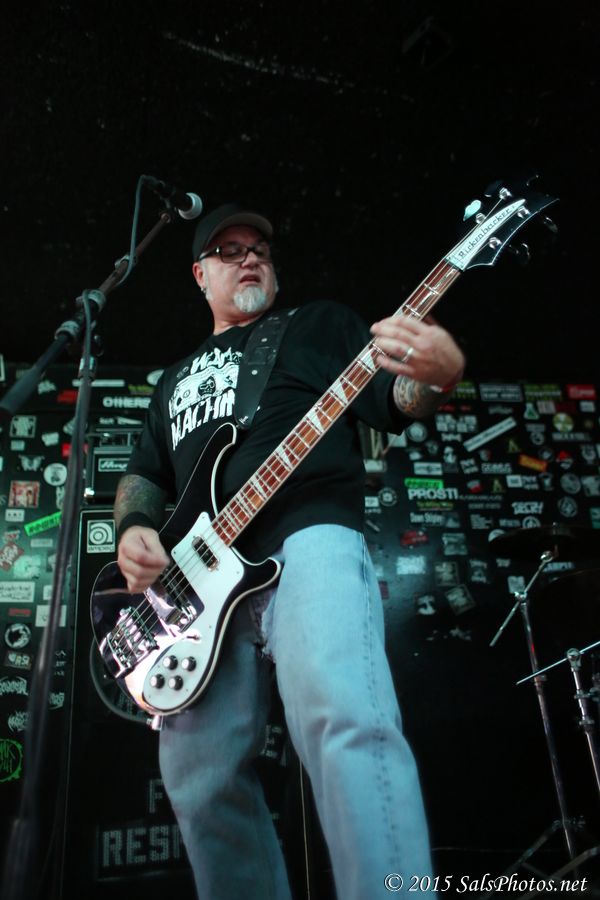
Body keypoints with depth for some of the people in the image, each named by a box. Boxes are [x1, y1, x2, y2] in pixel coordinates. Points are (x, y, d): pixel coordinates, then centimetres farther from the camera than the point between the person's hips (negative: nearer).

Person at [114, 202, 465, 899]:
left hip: (307, 540, -5)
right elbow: (143, 473, 29)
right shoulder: (177, 376, 31)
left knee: (346, 721, -28)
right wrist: (134, 528, 7)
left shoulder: (318, 322, 19)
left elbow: (391, 402, 6)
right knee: (198, 774, 2)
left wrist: (435, 375, -18)